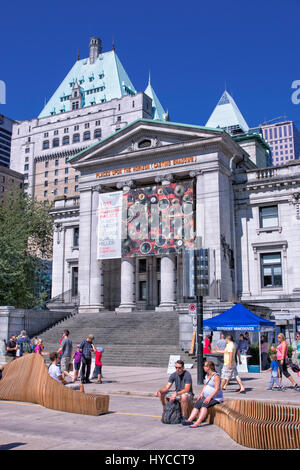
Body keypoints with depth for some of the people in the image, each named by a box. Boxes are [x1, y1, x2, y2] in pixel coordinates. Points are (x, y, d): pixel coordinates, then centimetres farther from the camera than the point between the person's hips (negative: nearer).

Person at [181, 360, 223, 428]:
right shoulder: (207, 375, 13)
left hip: (216, 398, -8)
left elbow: (217, 389, -19)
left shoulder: (216, 376, -13)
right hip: (206, 397, 8)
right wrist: (201, 394, 2)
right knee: (197, 404, -15)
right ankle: (189, 420, -27)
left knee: (204, 404, -32)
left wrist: (209, 397, -27)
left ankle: (198, 422, -41)